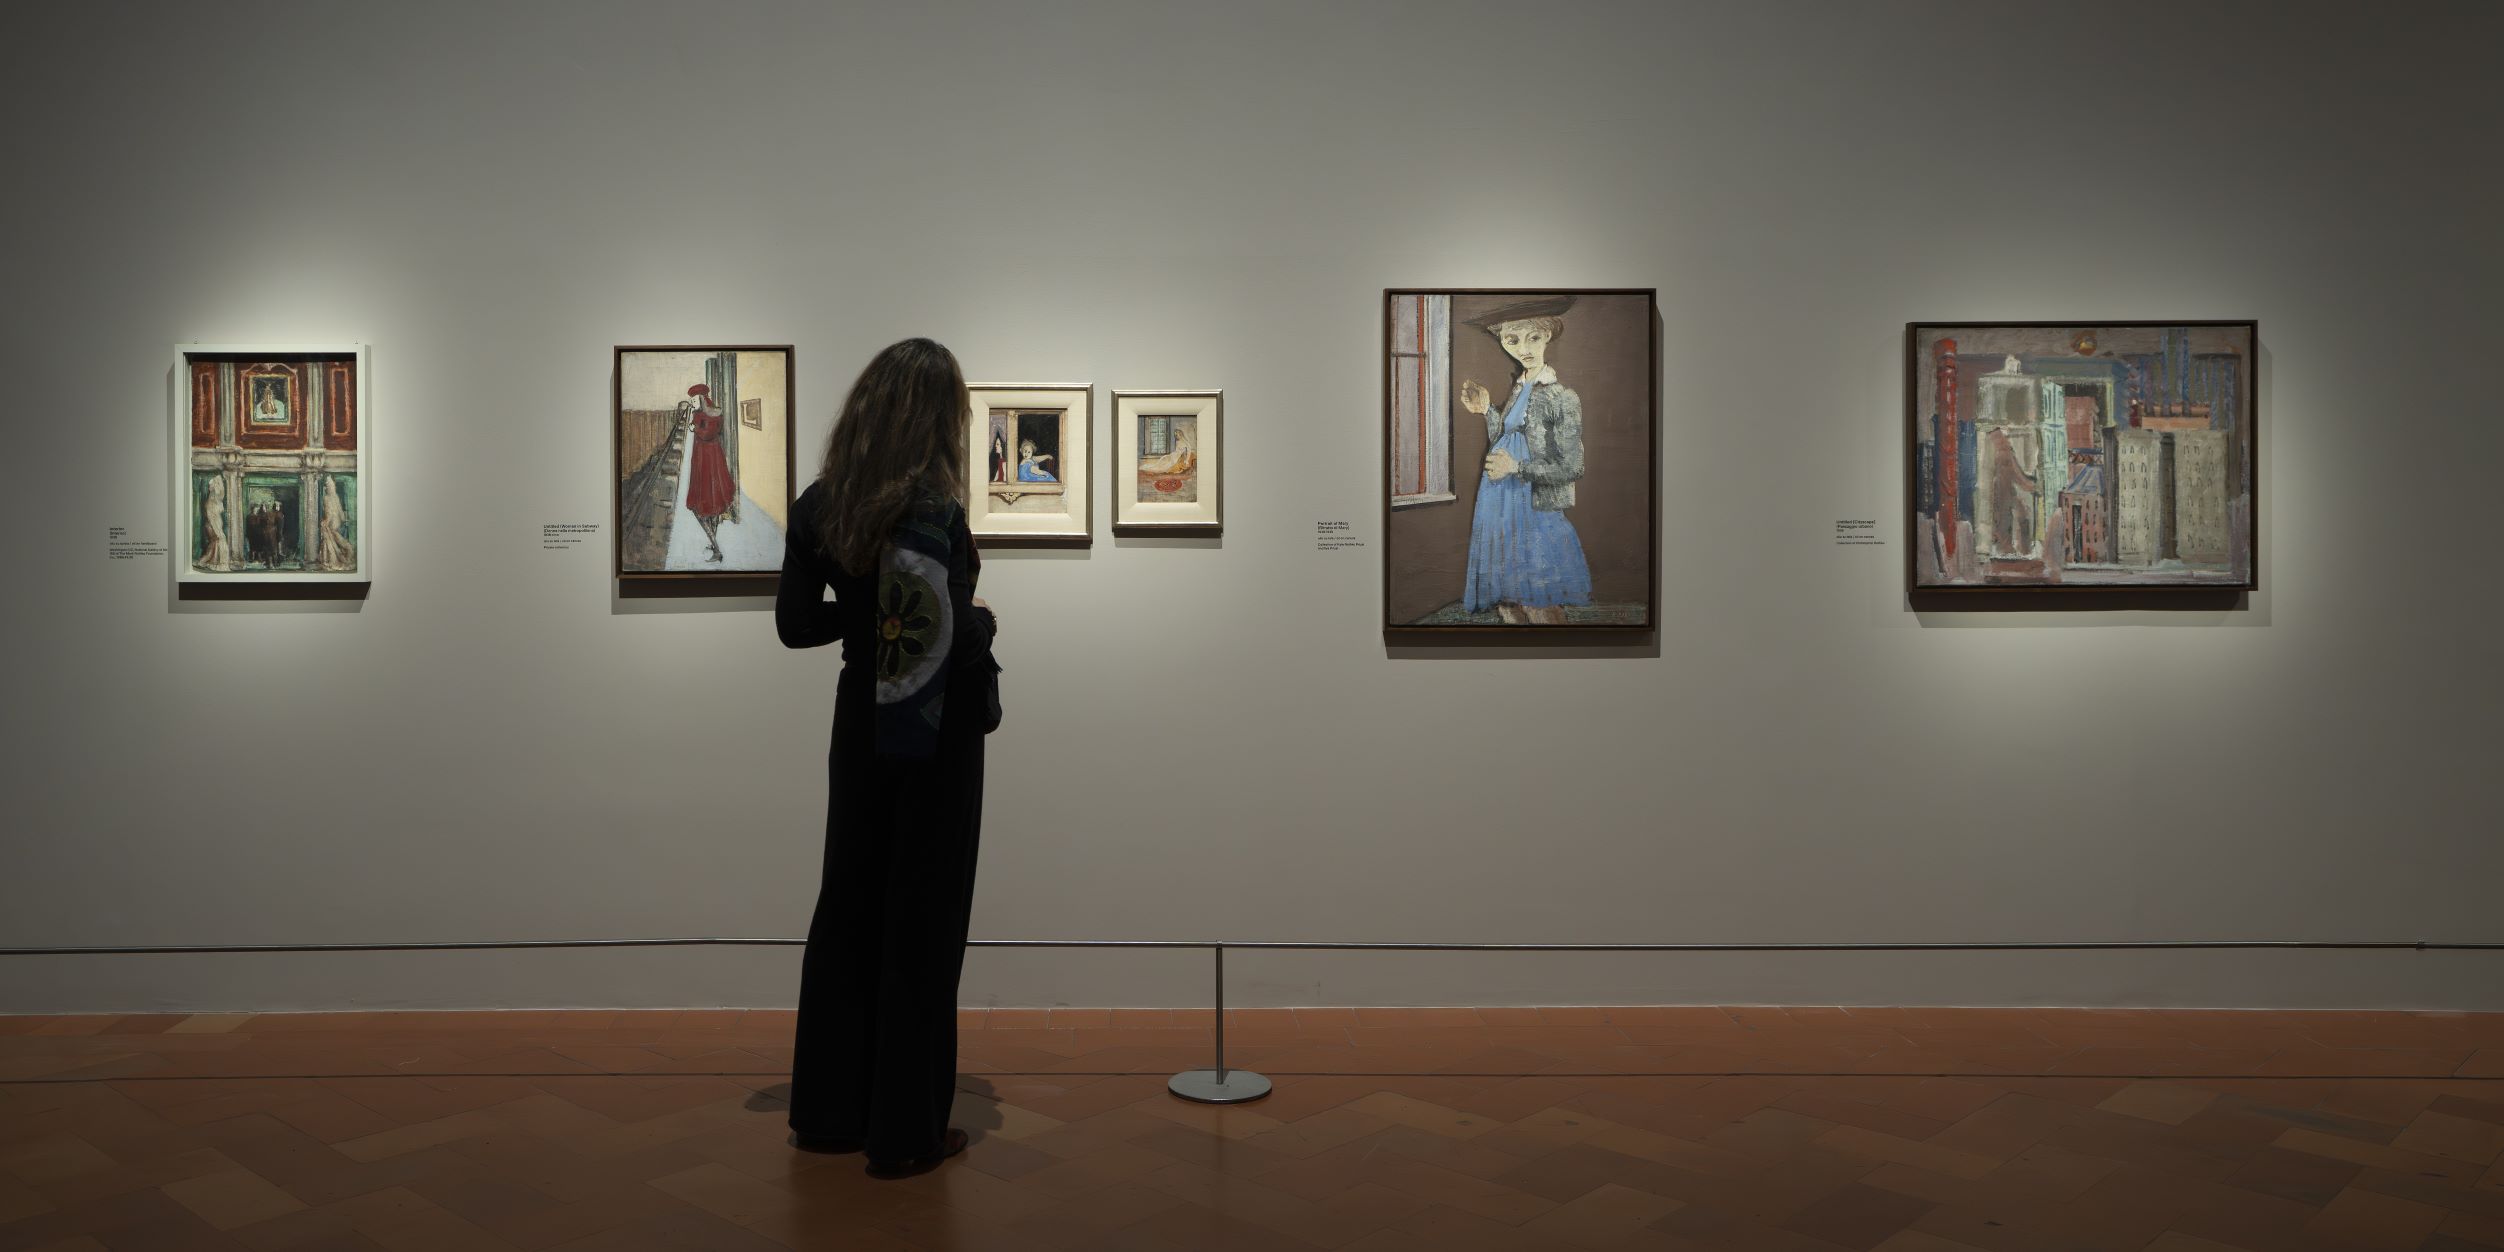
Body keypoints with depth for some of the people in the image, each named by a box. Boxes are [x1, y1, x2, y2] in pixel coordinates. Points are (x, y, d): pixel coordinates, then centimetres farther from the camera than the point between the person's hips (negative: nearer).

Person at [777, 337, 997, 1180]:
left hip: (862, 726, 6)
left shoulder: (821, 505, -1)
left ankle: (826, 1111, 26)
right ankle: (905, 1133, 12)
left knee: (847, 910, 16)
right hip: (936, 737, -6)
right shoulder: (934, 514, -20)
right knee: (921, 927, 4)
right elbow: (956, 637, -25)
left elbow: (795, 624, 3)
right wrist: (985, 620, -5)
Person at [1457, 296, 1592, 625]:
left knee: (1539, 610, -4)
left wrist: (1517, 468, -19)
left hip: (1535, 512, -7)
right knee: (1507, 607, 12)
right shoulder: (1518, 390, 10)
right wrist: (1487, 411, 7)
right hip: (1499, 509, 7)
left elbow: (1573, 468, -12)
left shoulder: (1562, 397, -10)